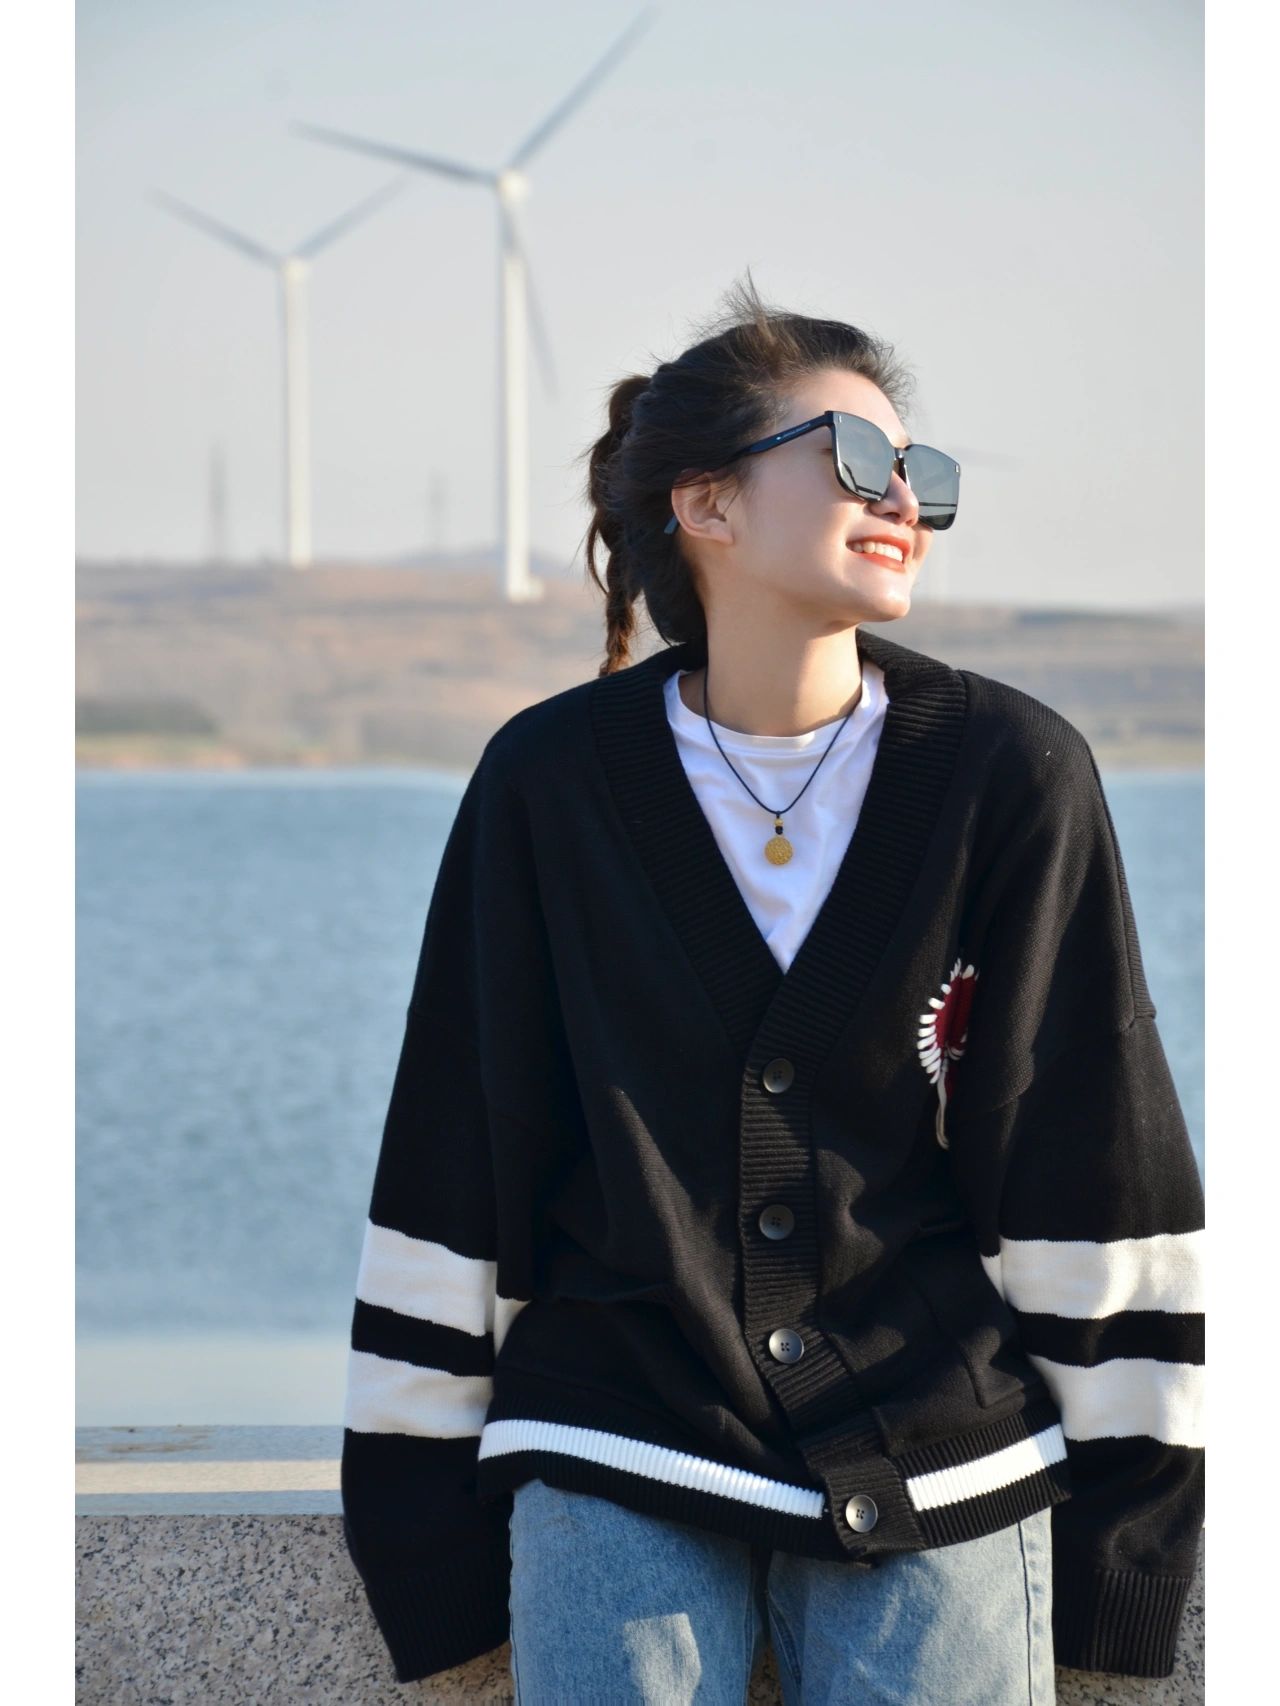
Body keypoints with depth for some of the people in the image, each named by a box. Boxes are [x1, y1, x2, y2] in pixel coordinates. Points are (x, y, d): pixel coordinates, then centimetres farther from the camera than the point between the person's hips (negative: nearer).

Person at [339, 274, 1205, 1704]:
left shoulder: (1016, 772, -4)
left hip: (941, 1466, 0)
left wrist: (1121, 1522, -1)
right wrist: (425, 1518, 4)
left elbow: (1094, 1169, -1)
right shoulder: (551, 781, -3)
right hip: (620, 1446, 0)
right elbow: (454, 1173, 3)